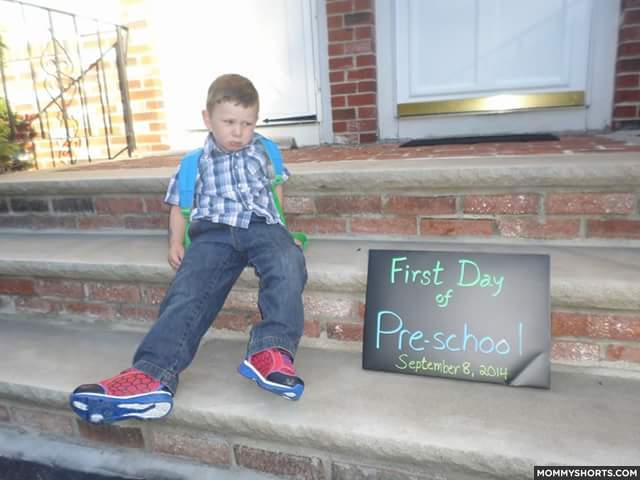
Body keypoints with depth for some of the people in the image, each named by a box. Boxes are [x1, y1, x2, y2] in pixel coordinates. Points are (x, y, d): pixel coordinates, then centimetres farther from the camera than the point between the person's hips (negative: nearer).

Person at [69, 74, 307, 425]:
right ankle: (153, 374, -42)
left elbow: (275, 188, 32)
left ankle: (272, 350, -48)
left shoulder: (263, 150, 22)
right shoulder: (196, 162, 19)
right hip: (213, 232, 0)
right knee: (187, 291, -28)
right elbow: (180, 205, 23)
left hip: (261, 226, 1)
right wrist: (176, 241, 6)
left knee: (288, 264, -36)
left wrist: (279, 230, 16)